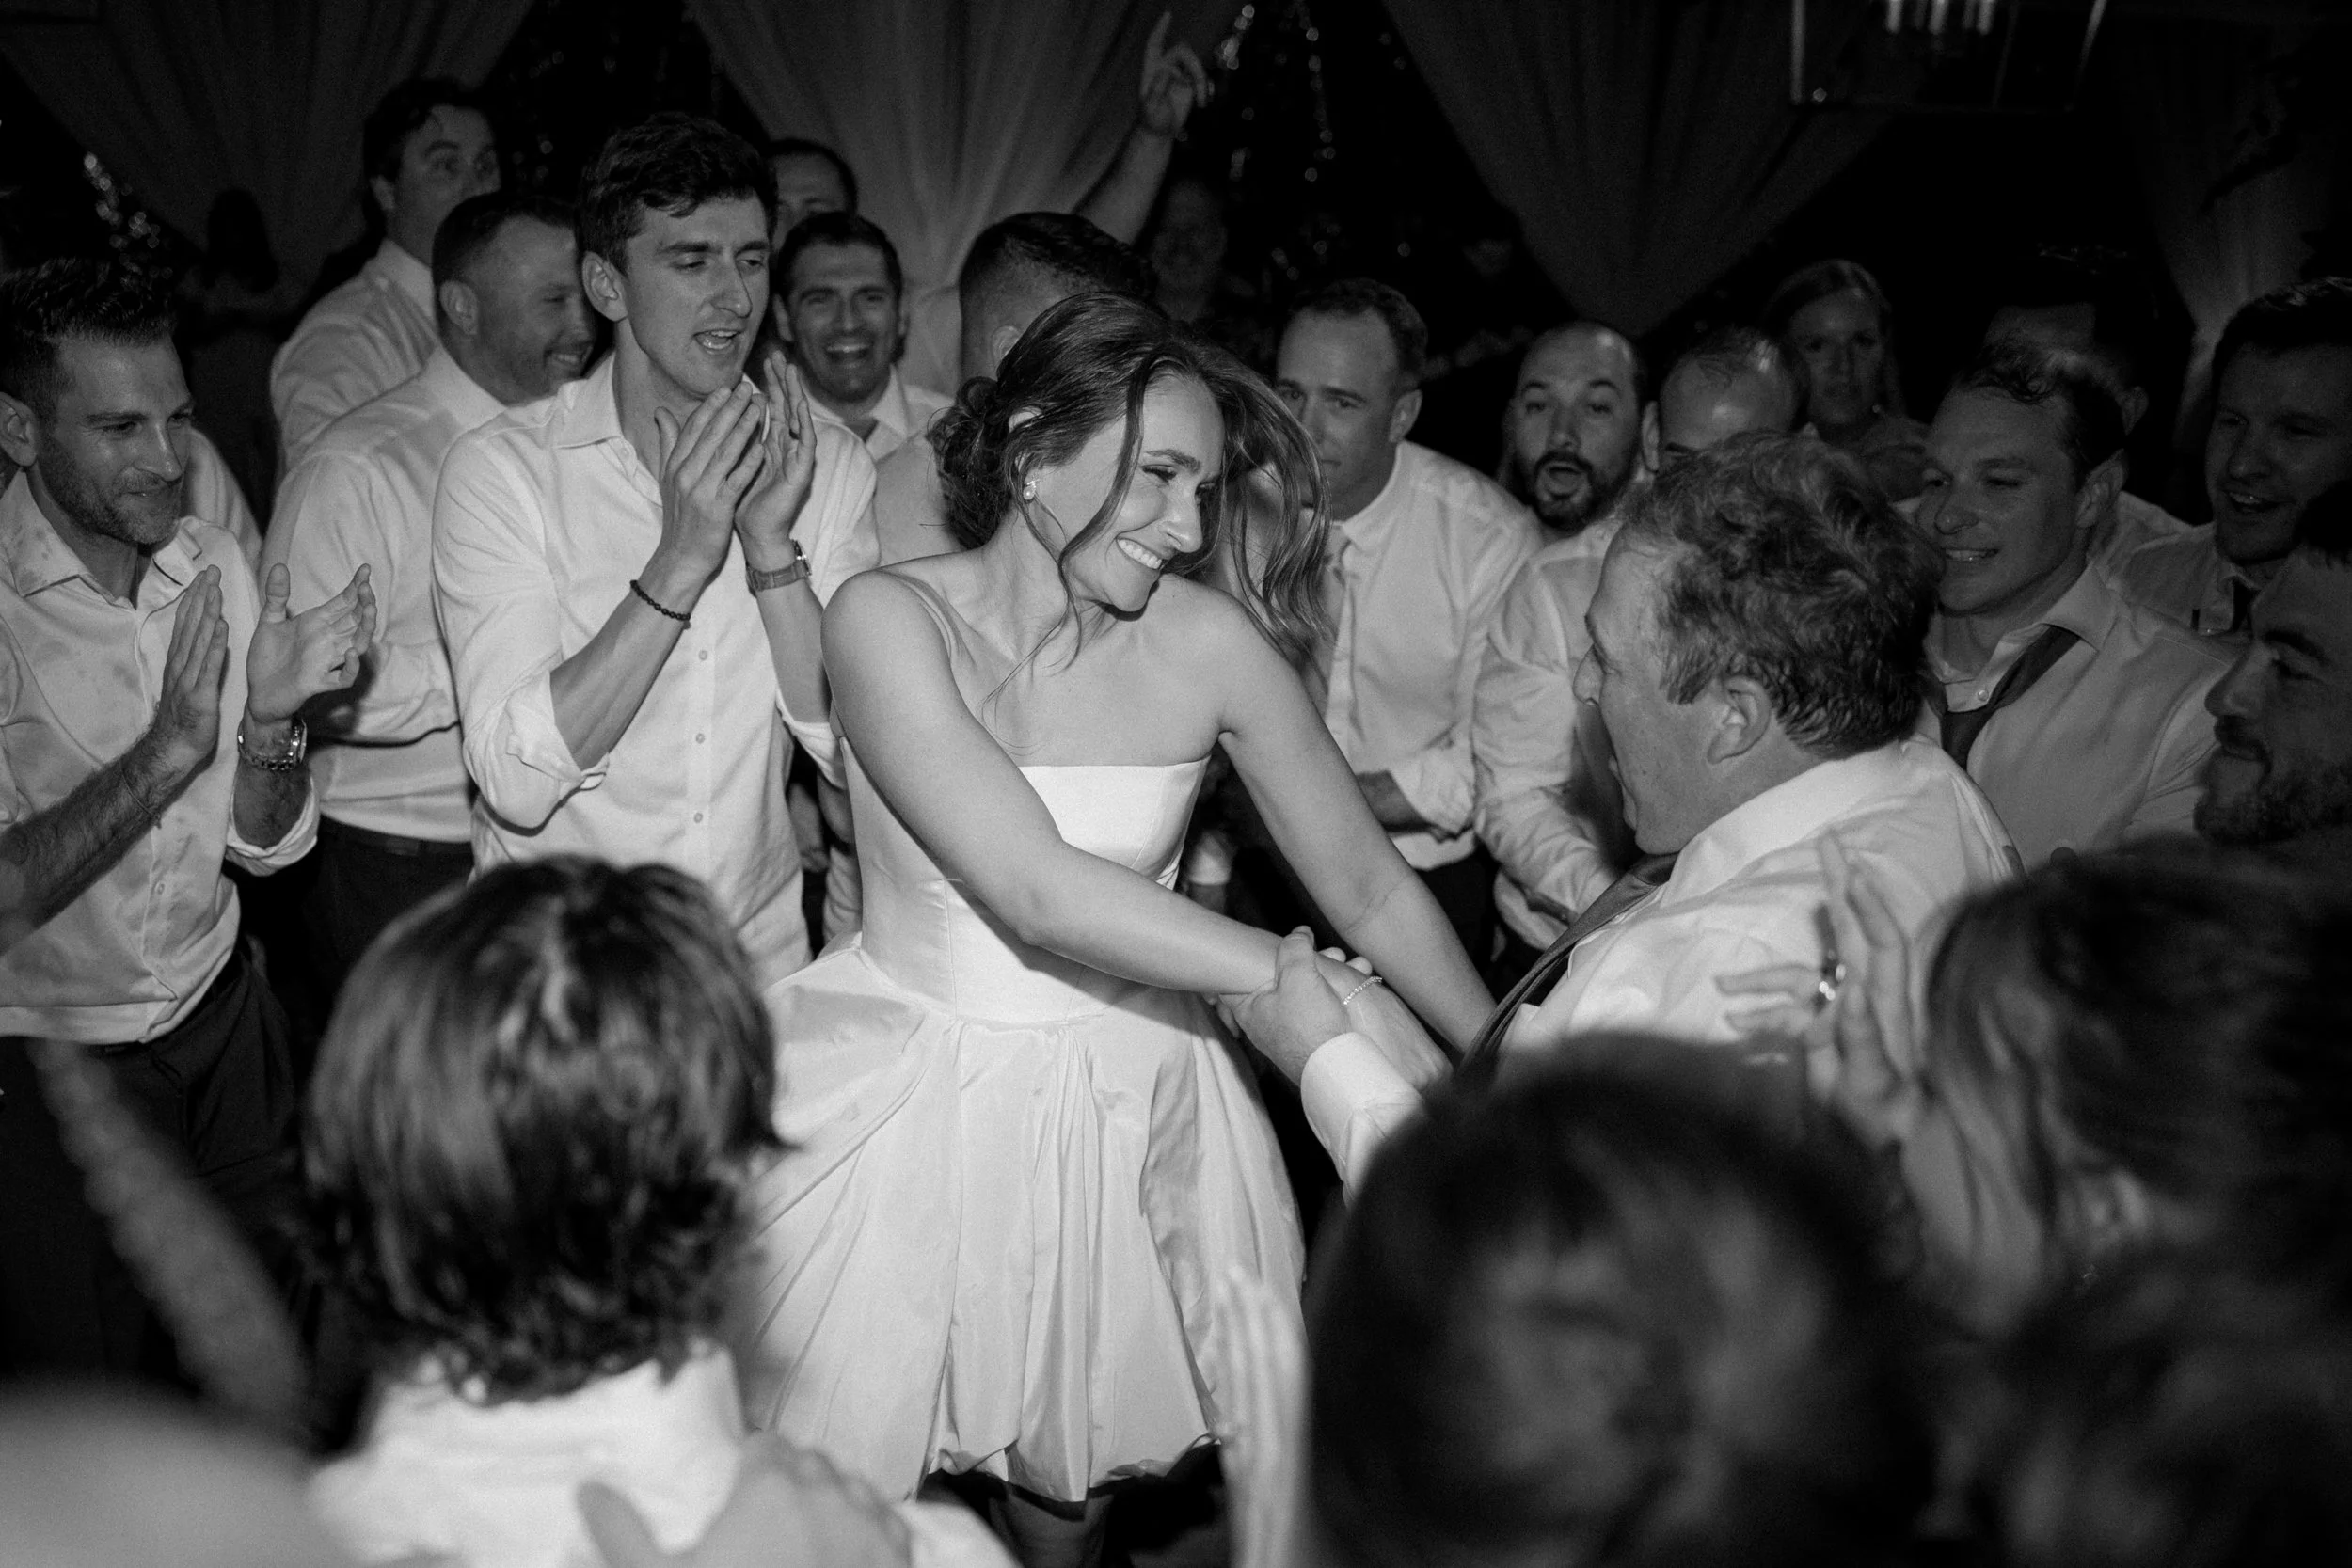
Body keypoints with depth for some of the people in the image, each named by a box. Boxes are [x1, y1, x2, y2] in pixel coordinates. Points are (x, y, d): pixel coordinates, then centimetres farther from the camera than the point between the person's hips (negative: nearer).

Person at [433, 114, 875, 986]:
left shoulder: (826, 464, 4)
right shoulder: (502, 467, -5)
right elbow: (516, 780, -15)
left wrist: (772, 548, -15)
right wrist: (680, 562, -20)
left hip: (763, 956, 3)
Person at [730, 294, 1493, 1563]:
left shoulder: (1208, 640, -9)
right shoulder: (890, 617, -17)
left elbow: (1368, 885, -4)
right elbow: (1037, 894, -26)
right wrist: (1297, 981, -26)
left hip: (1128, 1105, 2)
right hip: (914, 1100, -2)